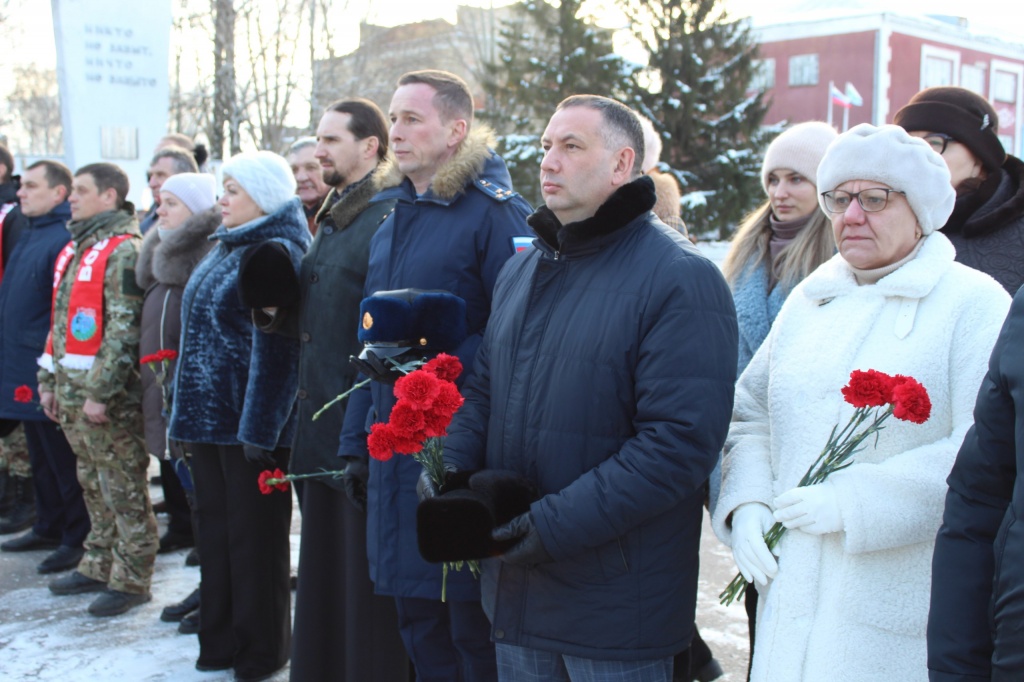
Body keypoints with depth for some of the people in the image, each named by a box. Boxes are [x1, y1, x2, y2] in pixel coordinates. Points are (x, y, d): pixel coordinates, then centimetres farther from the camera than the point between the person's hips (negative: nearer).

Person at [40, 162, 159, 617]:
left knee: (124, 491, -1)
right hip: (71, 392, 9)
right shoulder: (76, 248, 17)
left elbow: (125, 328, -19)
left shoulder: (123, 250, -12)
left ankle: (131, 580, 8)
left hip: (109, 396, -9)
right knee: (94, 487, 18)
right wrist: (50, 381, 18)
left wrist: (100, 392, -21)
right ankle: (99, 567, 29)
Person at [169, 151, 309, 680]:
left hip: (248, 418, -9)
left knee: (253, 535, 3)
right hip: (209, 414, 9)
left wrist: (259, 427, -21)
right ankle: (221, 639, 29)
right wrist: (187, 413, 17)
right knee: (215, 525, 15)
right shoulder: (226, 248, 14)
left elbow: (272, 347, -19)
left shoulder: (276, 253, -14)